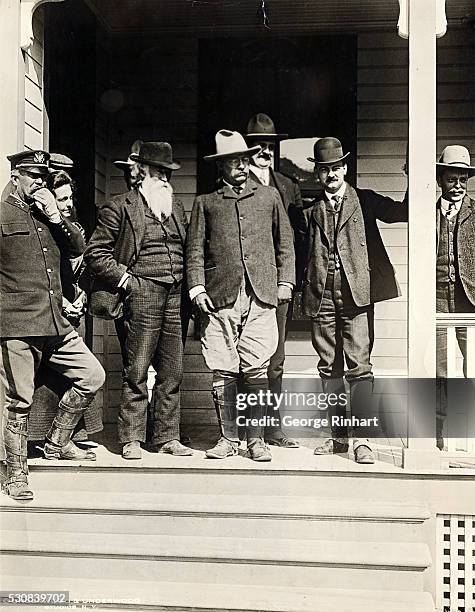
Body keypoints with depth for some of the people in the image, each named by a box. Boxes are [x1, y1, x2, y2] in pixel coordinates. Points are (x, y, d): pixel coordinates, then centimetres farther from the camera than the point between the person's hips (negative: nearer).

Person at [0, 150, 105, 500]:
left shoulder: (50, 213, 19)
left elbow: (78, 248, 11)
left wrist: (56, 217, -2)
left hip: (57, 323, 6)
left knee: (93, 376, 3)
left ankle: (57, 443, 21)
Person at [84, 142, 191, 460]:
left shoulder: (177, 206, 17)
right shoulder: (120, 207, 0)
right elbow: (95, 253, -2)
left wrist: (186, 287, 12)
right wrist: (126, 279, -9)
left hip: (175, 298, 5)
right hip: (142, 296, -5)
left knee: (173, 372, 7)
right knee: (137, 372, -2)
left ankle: (168, 437, 15)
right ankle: (132, 439, 7)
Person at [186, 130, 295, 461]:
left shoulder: (270, 196, 18)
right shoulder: (205, 203, 15)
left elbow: (285, 244, 18)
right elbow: (195, 250, 10)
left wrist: (285, 282, 9)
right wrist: (196, 287, -2)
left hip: (261, 297, 0)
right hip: (220, 297, 0)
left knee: (257, 371, -5)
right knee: (223, 373, 0)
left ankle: (256, 438, 6)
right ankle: (229, 437, 12)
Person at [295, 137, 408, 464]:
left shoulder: (365, 201, 9)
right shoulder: (310, 211, 16)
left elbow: (401, 212, -2)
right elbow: (302, 255, 17)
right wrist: (304, 293, 8)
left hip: (356, 295, -3)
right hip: (321, 298, 3)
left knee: (359, 368, -8)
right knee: (329, 369, 7)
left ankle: (361, 438, -4)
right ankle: (338, 436, 16)